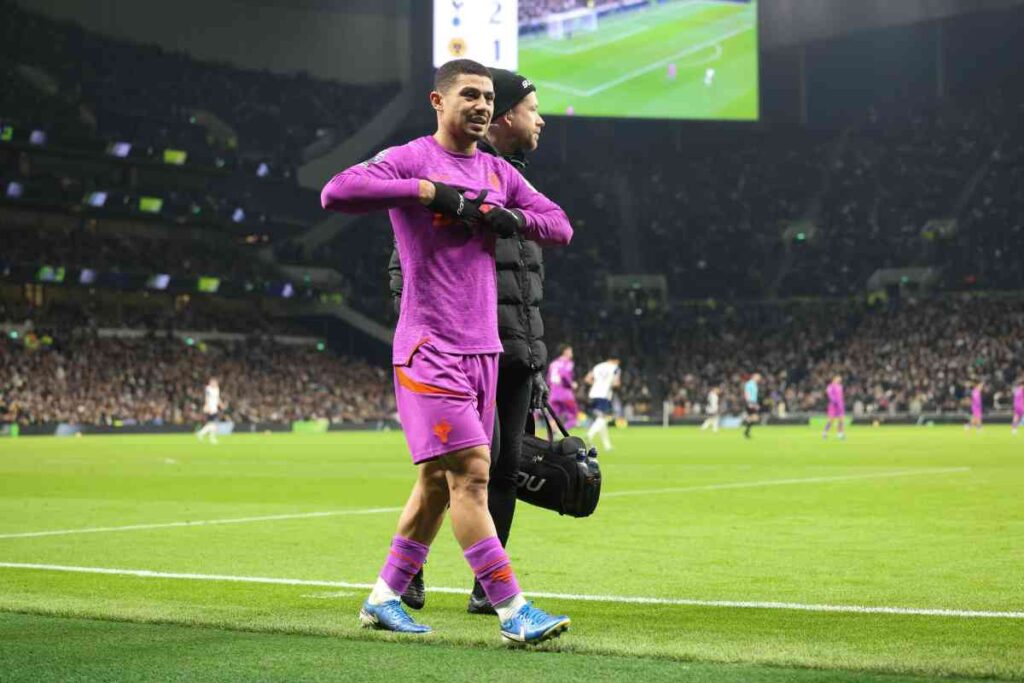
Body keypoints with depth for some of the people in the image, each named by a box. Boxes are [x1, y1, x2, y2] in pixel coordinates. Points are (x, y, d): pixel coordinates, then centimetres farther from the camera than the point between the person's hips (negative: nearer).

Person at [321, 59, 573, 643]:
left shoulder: (499, 173, 15)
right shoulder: (411, 160, -5)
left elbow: (561, 226, 15)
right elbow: (336, 193, -20)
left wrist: (513, 219, -6)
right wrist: (427, 190, -23)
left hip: (483, 349, 8)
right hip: (430, 349, -8)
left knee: (439, 479, 12)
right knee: (471, 472, -12)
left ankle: (385, 597, 24)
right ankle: (513, 611, -9)